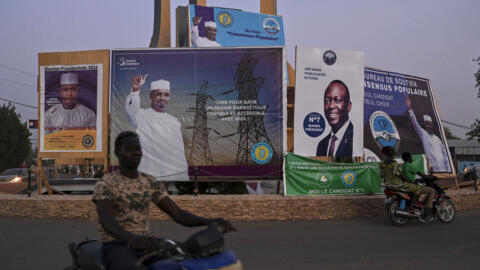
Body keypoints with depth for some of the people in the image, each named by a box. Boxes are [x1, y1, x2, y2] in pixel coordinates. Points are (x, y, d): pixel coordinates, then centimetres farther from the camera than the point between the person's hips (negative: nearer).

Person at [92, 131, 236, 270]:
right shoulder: (105, 184, -9)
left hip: (147, 243, 5)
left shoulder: (151, 183, 6)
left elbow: (178, 214, -1)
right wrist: (131, 238, -48)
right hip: (117, 247, -5)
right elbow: (106, 221, -25)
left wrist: (209, 221, -20)